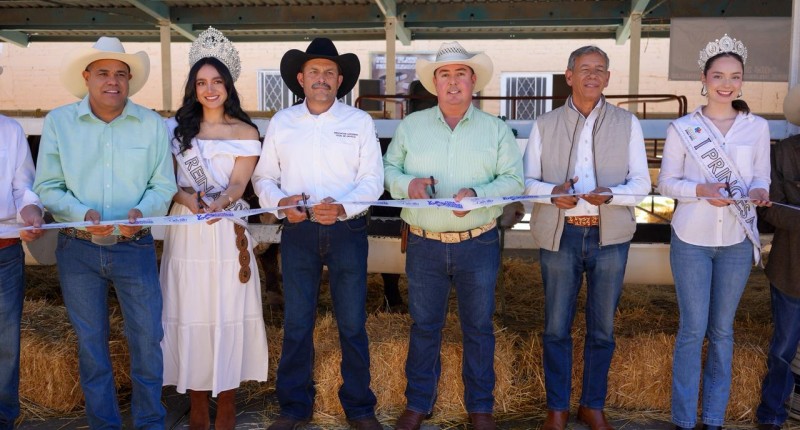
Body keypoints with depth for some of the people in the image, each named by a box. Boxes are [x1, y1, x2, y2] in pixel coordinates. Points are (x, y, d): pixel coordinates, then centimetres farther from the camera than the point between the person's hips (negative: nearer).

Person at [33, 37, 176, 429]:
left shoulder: (152, 124, 0)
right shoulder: (58, 122, -1)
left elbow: (163, 186, 0)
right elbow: (47, 187, -2)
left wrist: (141, 211, -20)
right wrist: (83, 214, -19)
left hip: (135, 247, 0)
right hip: (78, 249, 1)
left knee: (147, 339, 4)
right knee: (90, 342, 12)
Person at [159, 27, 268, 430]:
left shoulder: (245, 132, 4)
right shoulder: (177, 126, 9)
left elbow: (238, 185, -5)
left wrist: (216, 205, -25)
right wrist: (187, 198, -17)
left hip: (227, 230, -2)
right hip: (186, 229, 2)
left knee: (227, 312, 1)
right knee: (189, 312, 4)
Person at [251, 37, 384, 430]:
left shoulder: (360, 122, 2)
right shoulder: (280, 123, 7)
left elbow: (372, 180, -3)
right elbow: (263, 177, 8)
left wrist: (342, 206, -19)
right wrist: (280, 202, -13)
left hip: (347, 231, -1)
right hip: (297, 232, 1)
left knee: (352, 323, 5)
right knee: (296, 323, 8)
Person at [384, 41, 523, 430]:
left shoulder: (496, 129, 2)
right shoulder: (411, 126, 5)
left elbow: (514, 180, -2)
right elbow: (388, 169, 7)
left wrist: (478, 193, -20)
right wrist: (408, 183, -15)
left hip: (478, 244, 0)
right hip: (424, 244, 1)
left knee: (478, 328, 10)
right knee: (423, 326, 11)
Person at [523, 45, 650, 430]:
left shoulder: (627, 124, 6)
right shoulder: (544, 125, 6)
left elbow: (641, 183, 1)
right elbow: (527, 180, 3)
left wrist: (610, 194, -19)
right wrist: (552, 193, -18)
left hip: (610, 236, 1)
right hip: (559, 235, 0)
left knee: (602, 328, 10)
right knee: (556, 327, 6)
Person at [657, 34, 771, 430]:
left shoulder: (757, 128, 1)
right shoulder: (682, 128, -5)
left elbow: (761, 178, 6)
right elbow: (666, 182, -3)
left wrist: (757, 193, -17)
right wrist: (701, 190, -21)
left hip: (737, 241, 2)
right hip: (691, 239, -2)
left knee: (722, 330, 12)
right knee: (692, 330, 2)